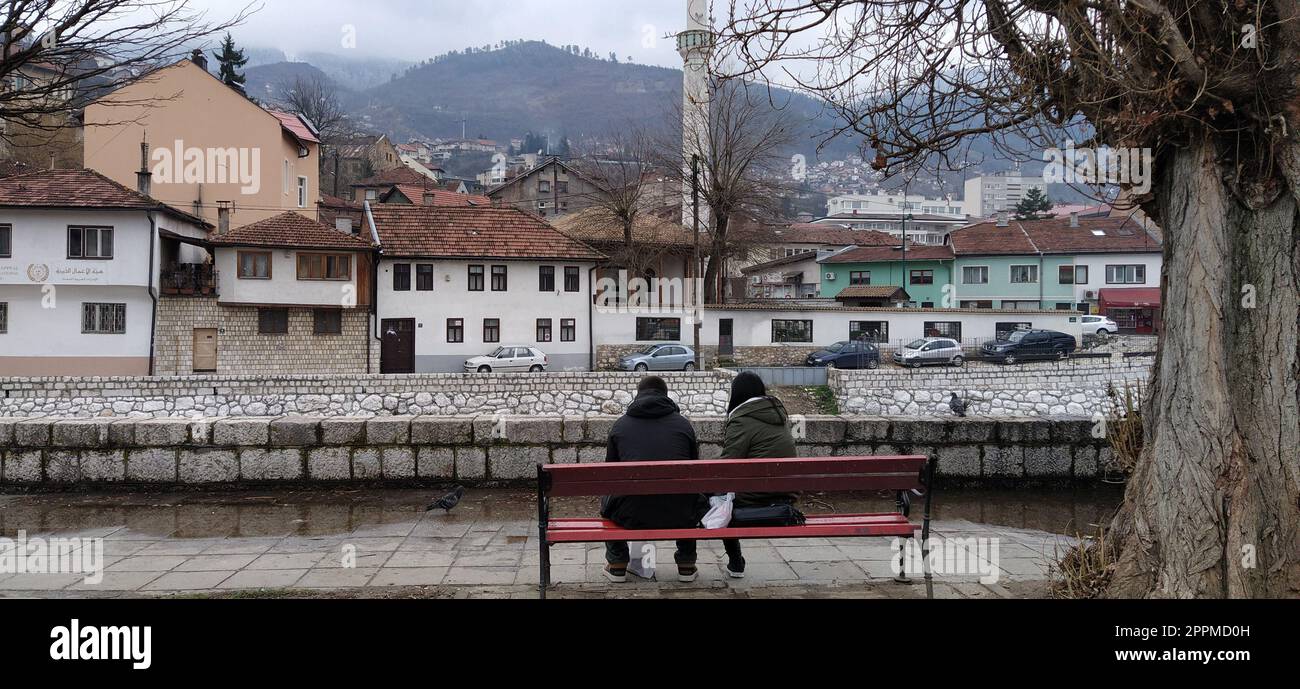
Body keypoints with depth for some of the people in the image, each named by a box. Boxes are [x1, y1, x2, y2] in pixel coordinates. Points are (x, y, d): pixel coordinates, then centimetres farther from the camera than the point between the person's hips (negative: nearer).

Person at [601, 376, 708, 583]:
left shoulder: (620, 425, 8)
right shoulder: (683, 424, 9)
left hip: (630, 515, 0)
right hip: (679, 517, 1)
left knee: (606, 498, 33)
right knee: (696, 497, 35)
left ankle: (617, 565, 30)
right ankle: (686, 564, 33)